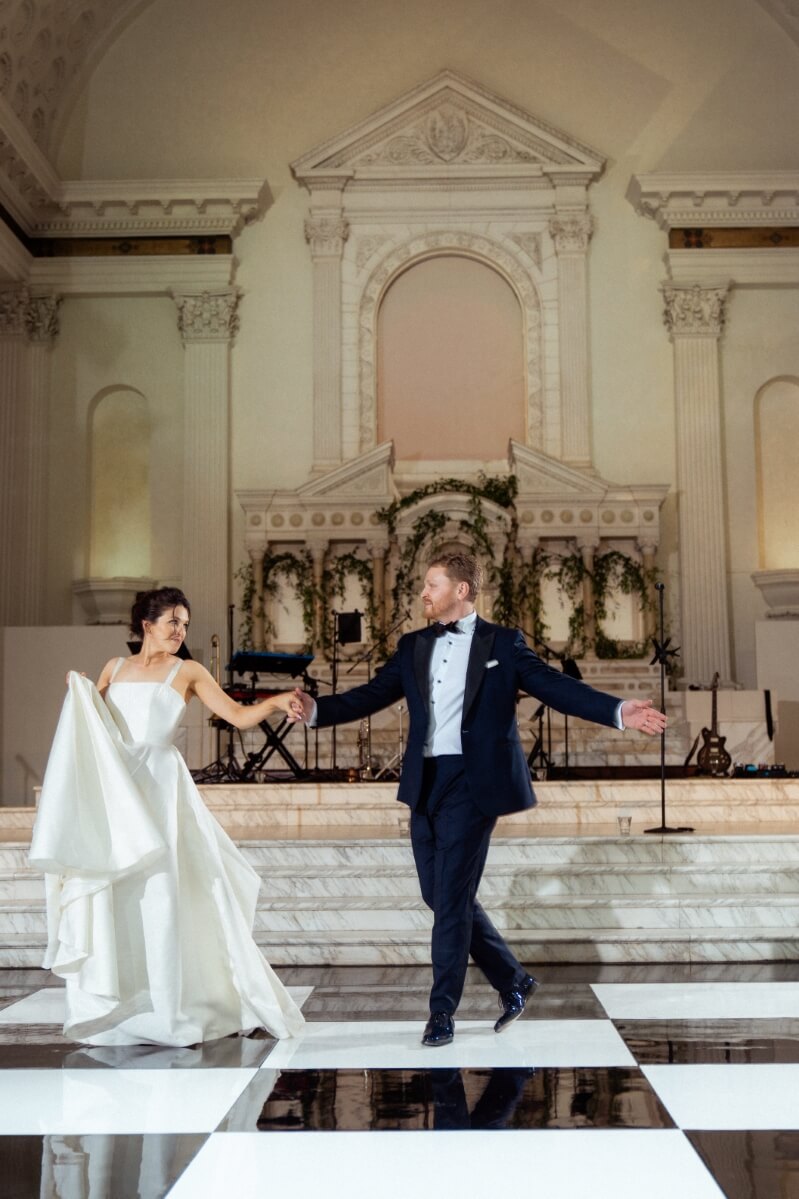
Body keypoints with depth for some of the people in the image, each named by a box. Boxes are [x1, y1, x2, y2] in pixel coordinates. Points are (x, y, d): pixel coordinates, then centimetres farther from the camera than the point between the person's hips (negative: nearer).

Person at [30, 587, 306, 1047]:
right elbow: (89, 721, 18)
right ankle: (112, 1005, 12)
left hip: (158, 785, -3)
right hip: (110, 788, 3)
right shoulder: (115, 667, 15)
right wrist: (79, 694, 1)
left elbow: (239, 716, -1)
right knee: (109, 896, 2)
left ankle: (166, 1011, -2)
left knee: (159, 895, -7)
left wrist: (275, 702, -17)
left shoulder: (187, 672, 6)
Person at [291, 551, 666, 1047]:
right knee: (440, 895, 11)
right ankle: (513, 981, 29)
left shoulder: (503, 643, 0)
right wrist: (317, 709, -6)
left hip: (473, 783, -6)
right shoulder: (414, 646, 14)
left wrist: (618, 710, -19)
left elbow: (557, 687, -6)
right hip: (425, 784, 6)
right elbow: (371, 695, 8)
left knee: (452, 896, -5)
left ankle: (443, 1011, 10)